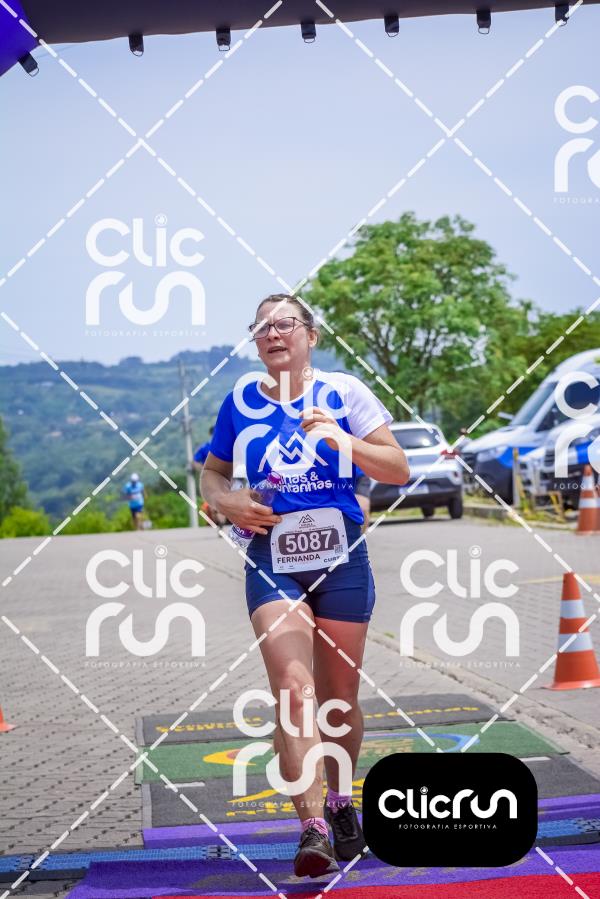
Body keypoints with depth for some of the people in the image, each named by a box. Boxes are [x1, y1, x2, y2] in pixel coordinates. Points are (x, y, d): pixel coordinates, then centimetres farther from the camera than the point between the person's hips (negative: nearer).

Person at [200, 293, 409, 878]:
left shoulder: (343, 392, 1)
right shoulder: (240, 401, 6)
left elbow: (398, 470, -2)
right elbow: (212, 474, 19)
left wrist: (342, 440, -18)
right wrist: (227, 502, -4)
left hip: (341, 558, 0)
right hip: (271, 563, 0)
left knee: (339, 698, 10)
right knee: (293, 693, -17)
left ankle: (340, 804, 33)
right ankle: (312, 830, -21)